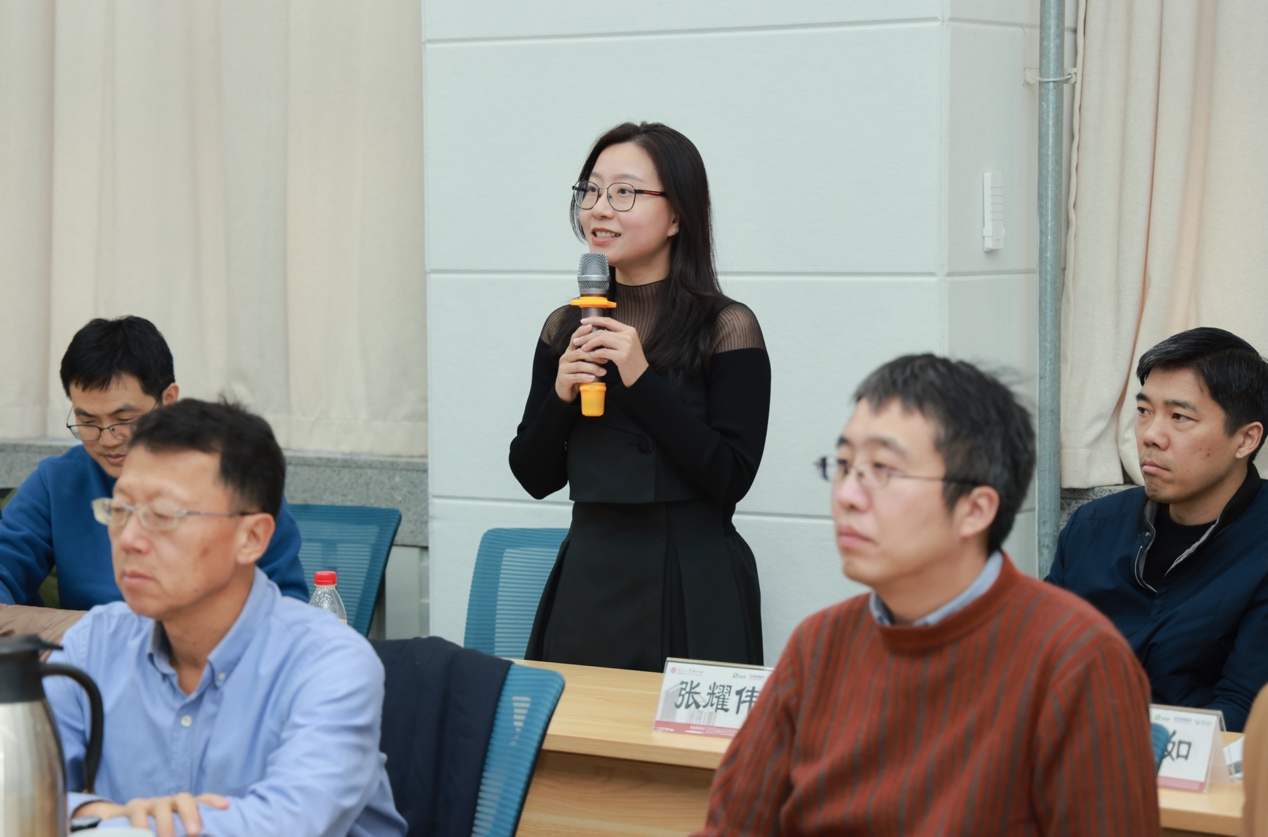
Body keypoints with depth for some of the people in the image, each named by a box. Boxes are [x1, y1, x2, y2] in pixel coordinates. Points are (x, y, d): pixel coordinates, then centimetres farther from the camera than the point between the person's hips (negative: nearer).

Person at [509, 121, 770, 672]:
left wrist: (643, 380, -19)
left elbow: (731, 479, -14)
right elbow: (534, 477, 8)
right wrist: (561, 396, -9)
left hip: (691, 591, -4)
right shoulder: (565, 329, 7)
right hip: (586, 580, 4)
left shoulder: (726, 329, -6)